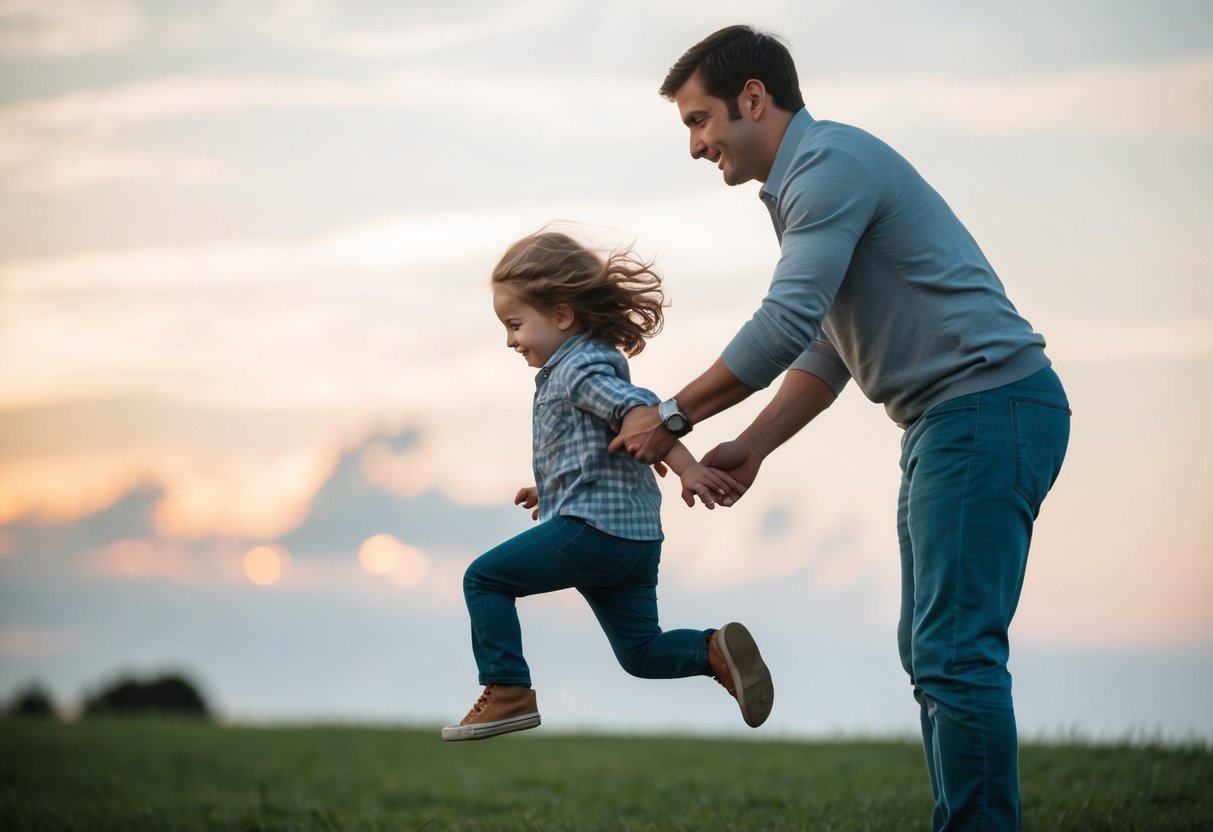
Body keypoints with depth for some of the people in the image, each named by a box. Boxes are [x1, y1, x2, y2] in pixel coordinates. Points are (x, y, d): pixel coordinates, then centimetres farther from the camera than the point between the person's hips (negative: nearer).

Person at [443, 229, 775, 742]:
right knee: (642, 652, 14)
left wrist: (686, 468, -37)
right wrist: (552, 491, 33)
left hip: (592, 528, -10)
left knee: (485, 579, 2)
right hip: (637, 535, 10)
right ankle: (717, 651, -8)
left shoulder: (581, 368, -10)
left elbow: (638, 409, -27)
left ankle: (509, 693, -2)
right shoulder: (596, 364, 21)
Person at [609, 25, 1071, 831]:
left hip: (989, 405, -11)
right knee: (930, 650, 12)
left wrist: (673, 417, -10)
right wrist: (752, 448, 12)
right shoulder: (808, 179, 20)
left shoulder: (832, 161, -13)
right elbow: (827, 349, 23)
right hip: (949, 422, 11)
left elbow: (785, 323, -20)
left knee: (955, 653, -13)